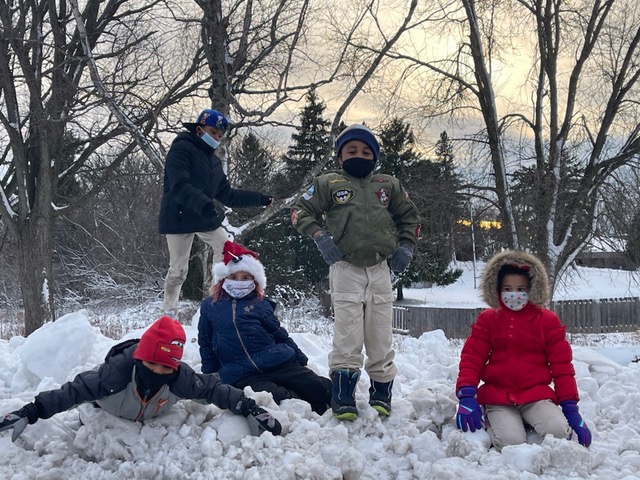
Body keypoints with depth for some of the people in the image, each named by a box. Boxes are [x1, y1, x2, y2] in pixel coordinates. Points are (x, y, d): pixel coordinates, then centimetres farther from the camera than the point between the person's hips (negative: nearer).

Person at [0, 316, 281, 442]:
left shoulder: (181, 377, -44)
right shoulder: (118, 371, -51)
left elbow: (213, 389, -34)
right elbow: (74, 391, -52)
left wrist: (250, 410, -40)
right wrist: (30, 412, -59)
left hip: (154, 418, 2)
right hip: (109, 414, -2)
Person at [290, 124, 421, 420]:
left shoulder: (388, 185, 13)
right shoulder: (329, 184, 4)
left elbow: (409, 216, 23)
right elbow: (301, 211, 5)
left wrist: (406, 247, 10)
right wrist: (320, 237, -8)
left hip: (380, 270, 3)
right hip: (345, 270, -3)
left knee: (381, 336, 5)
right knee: (348, 334, -7)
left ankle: (381, 394, 16)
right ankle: (343, 397, -1)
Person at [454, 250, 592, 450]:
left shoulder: (547, 321, 8)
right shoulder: (487, 319, 8)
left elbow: (561, 365, 7)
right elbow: (472, 358, 2)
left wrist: (570, 407, 2)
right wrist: (466, 396, -13)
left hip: (536, 394, 1)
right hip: (498, 397, -1)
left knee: (558, 432, -28)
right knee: (511, 443, -29)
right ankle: (495, 422, 5)